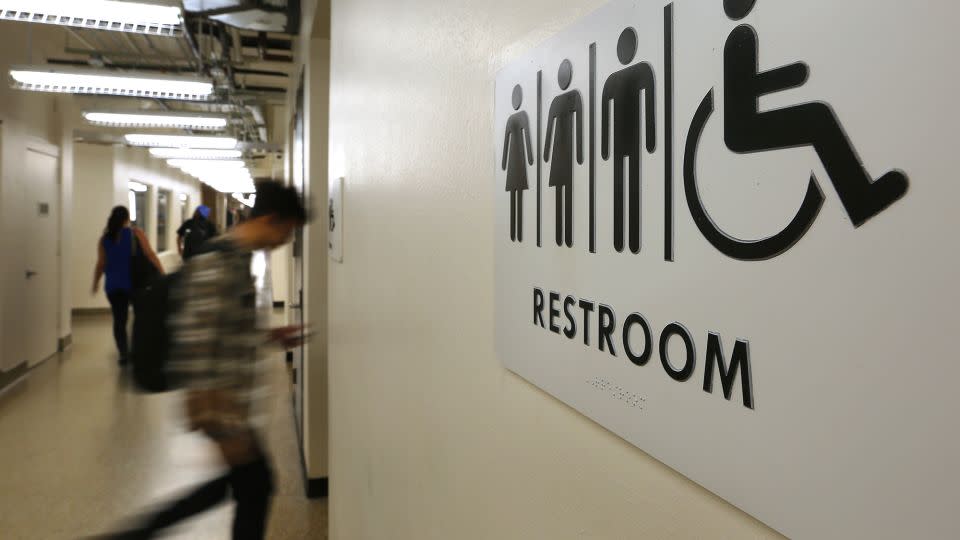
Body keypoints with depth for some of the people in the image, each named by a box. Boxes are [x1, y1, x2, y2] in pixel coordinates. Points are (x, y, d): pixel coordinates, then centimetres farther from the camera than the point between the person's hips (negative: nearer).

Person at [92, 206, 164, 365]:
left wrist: (95, 283, 13)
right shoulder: (136, 233, -3)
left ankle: (124, 353, 0)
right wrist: (163, 274, -10)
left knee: (119, 320, 6)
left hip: (113, 285, 2)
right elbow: (150, 255, -11)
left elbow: (101, 264, 2)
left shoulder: (104, 238, 5)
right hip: (134, 283, -2)